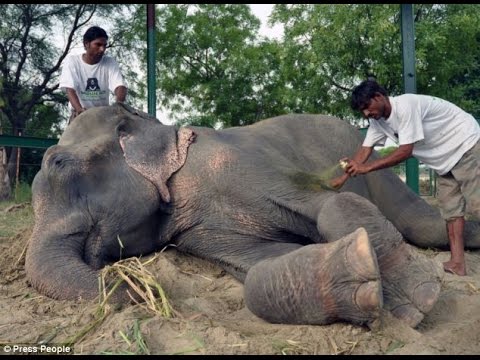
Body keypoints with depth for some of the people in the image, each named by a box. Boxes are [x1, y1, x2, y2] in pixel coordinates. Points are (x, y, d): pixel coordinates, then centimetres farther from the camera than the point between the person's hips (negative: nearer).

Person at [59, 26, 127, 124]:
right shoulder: (72, 61, -9)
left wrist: (119, 105, -45)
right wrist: (79, 109, -42)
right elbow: (69, 89, -20)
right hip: (80, 113, -1)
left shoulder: (110, 63, -7)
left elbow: (120, 86, -21)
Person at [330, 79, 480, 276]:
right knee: (450, 209, 4)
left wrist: (367, 167, -29)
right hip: (445, 158, 9)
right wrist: (343, 177, -6)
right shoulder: (377, 121, -2)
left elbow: (405, 151, -30)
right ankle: (457, 262, 6)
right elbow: (365, 150, 0)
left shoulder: (405, 105, -28)